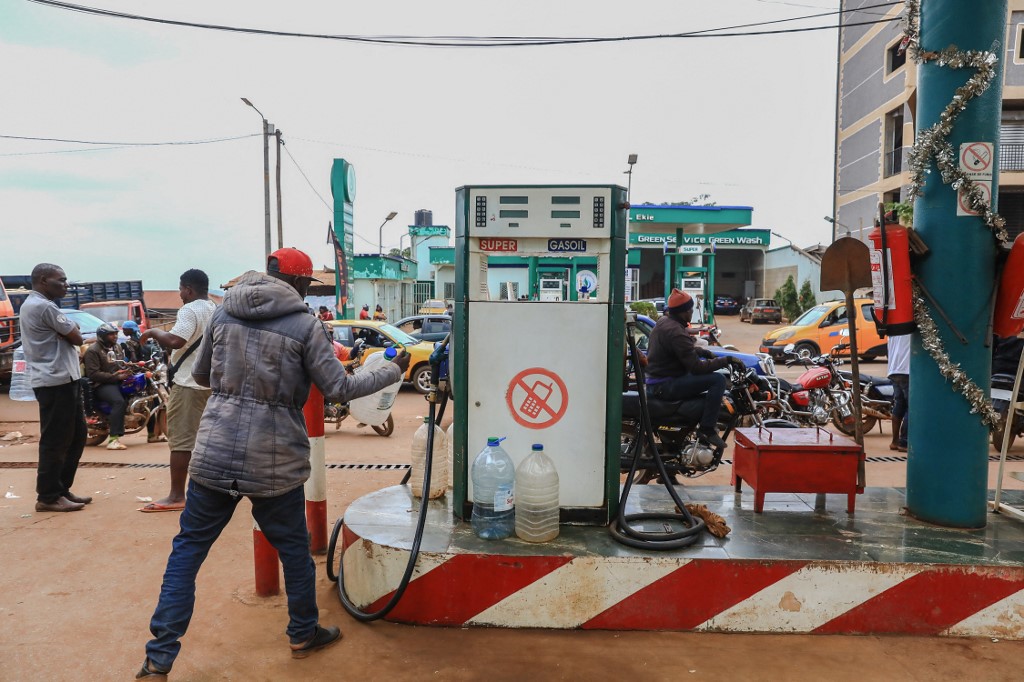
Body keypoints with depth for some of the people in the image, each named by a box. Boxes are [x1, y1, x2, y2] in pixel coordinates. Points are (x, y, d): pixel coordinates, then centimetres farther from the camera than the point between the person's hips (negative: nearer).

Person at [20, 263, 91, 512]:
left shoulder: (32, 304, 20)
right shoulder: (44, 306, -14)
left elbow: (68, 332, 19)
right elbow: (76, 338, -11)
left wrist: (69, 328, 0)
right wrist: (72, 330, 7)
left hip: (60, 379, 10)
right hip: (56, 381, -10)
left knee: (76, 436, 14)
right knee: (56, 440, -4)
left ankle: (62, 489, 21)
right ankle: (48, 497, 3)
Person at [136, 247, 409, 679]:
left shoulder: (223, 313, 5)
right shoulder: (305, 326, -7)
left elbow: (201, 375, 14)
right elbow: (340, 389, -8)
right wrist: (394, 371, 5)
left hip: (214, 454, 3)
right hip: (274, 462, -3)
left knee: (188, 547, 15)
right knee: (294, 549, 17)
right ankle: (304, 634, 34)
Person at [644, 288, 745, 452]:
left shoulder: (663, 321, 8)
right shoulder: (676, 332, -23)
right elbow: (697, 367, -24)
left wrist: (706, 352, 10)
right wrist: (726, 360, -17)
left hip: (654, 380, 11)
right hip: (666, 386, -11)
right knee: (718, 380, -17)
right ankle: (707, 429, -14)